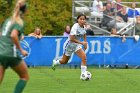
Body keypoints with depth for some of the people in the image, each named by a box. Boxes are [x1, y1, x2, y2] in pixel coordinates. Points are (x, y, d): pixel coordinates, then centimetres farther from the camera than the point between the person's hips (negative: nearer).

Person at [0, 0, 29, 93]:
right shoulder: (20, 22, -6)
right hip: (11, 54, -6)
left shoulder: (8, 20, 16)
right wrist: (21, 50, -16)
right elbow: (13, 35, -22)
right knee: (25, 76, 14)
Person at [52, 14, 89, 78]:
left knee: (84, 57, -19)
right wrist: (81, 43, -35)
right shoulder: (75, 27, -28)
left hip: (76, 45, 5)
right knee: (64, 62, 13)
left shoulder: (83, 27, -5)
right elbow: (72, 39, -34)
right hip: (69, 45, -5)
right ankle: (55, 62, 48)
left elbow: (84, 34, 20)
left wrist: (85, 43, 9)